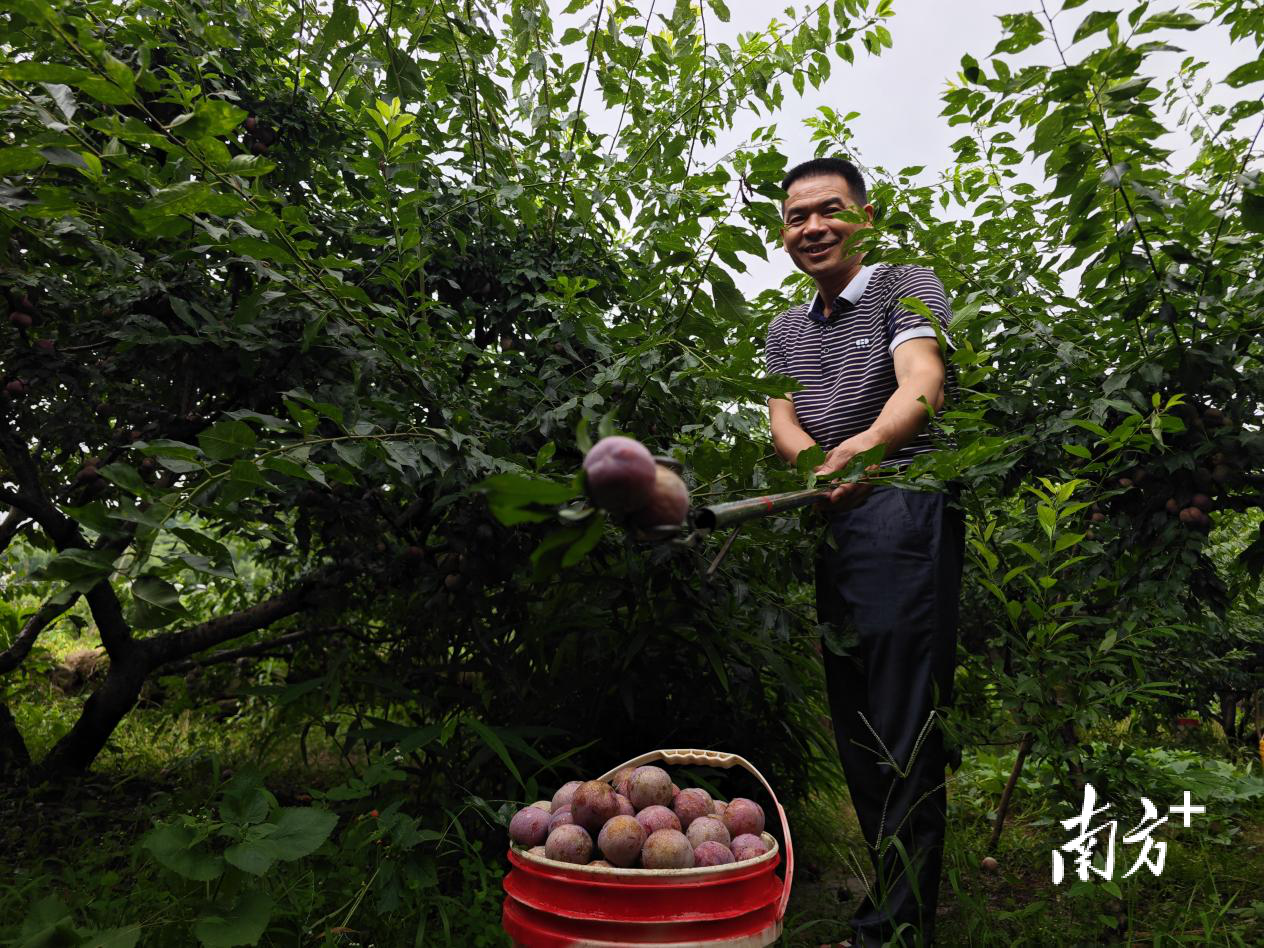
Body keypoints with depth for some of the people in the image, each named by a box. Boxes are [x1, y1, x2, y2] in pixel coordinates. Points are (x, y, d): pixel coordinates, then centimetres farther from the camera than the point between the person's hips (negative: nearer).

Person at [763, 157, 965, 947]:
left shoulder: (907, 288, 2)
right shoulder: (786, 331, 21)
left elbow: (922, 386, -18)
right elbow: (782, 420, 5)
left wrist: (862, 448, -39)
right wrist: (817, 465, -19)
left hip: (904, 518, -7)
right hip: (831, 530, 7)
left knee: (903, 733, -8)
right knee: (854, 725, 13)